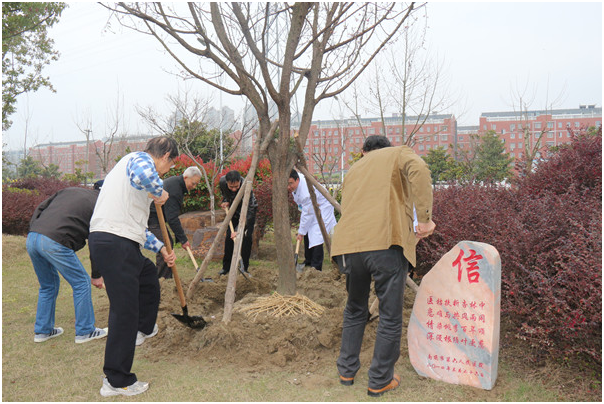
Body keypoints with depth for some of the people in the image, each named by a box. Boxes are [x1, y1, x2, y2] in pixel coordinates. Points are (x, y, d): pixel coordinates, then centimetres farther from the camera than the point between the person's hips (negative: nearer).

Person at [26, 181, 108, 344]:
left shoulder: (70, 190, 26)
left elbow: (40, 208, 21)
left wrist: (34, 231, 22)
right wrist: (97, 275, 15)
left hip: (31, 238, 8)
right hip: (54, 242, -8)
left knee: (48, 285, 25)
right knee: (81, 283, 8)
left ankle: (42, 330, 34)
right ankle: (85, 331, 16)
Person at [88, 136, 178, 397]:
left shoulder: (133, 164, 27)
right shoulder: (140, 158, -4)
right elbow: (144, 175, -34)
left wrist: (161, 248, 35)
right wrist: (159, 192, -12)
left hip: (123, 245, 10)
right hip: (114, 244, -10)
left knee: (149, 274, 32)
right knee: (124, 309, -5)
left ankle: (144, 329, 49)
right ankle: (116, 381, 5)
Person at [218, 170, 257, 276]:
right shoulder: (222, 181, -25)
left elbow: (248, 212, -41)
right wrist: (226, 201, -12)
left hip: (249, 209, -4)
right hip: (234, 209, 4)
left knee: (246, 237, -14)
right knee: (229, 237, 0)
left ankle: (245, 267, -2)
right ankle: (226, 267, 10)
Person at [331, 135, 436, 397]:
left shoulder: (354, 170, 31)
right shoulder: (399, 154, 17)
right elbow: (418, 170, -8)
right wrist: (425, 218, -8)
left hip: (348, 245, 5)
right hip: (385, 243, -5)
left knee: (354, 310, 24)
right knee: (390, 317, 10)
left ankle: (347, 371, 34)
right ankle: (380, 381, 20)